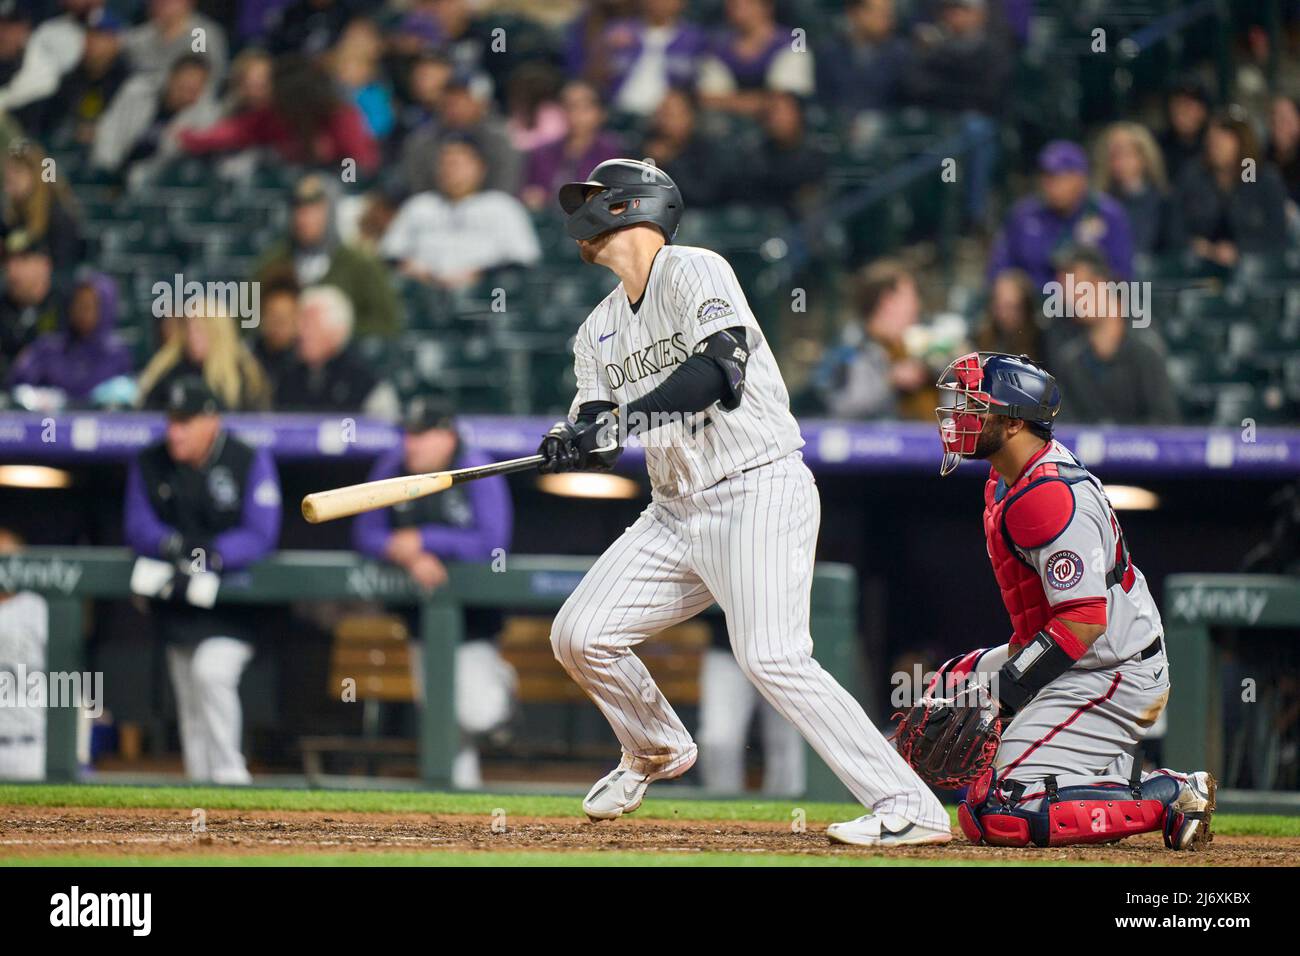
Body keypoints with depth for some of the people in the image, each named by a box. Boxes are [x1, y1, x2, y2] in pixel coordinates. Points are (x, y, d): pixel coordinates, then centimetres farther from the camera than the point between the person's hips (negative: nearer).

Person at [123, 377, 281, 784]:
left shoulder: (251, 462, -10)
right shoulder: (150, 464, 2)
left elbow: (260, 536, -17)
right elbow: (138, 527, -3)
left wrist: (207, 560, -29)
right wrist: (174, 545, -25)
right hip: (176, 599, 5)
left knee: (211, 671, -26)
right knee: (189, 702, 5)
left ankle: (229, 775, -18)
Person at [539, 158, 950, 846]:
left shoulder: (693, 272, -10)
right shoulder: (599, 329, 15)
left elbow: (721, 373, -25)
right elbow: (600, 442, 9)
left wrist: (624, 418, -28)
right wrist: (569, 445, -15)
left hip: (759, 492, -8)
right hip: (676, 514, 8)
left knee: (772, 659, -23)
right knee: (578, 635, 3)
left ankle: (909, 807, -22)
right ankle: (656, 750, 32)